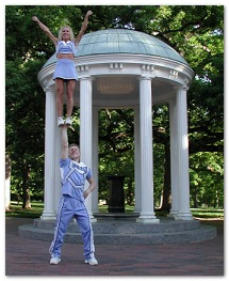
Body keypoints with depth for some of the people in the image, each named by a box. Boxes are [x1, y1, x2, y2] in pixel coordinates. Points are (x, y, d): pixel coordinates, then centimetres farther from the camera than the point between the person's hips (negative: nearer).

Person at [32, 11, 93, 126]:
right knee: (59, 93, -10)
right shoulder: (58, 42, 24)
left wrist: (86, 16, 7)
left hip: (71, 68, 0)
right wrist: (38, 21, 31)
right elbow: (46, 30, 28)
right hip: (60, 68, 1)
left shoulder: (74, 42, 22)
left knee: (70, 94, -9)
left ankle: (68, 118, -13)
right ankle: (60, 119, -14)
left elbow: (83, 29, 15)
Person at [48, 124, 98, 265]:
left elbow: (93, 183, 28)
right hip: (67, 202, -3)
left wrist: (89, 190, 7)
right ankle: (56, 254, 16)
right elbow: (64, 145, 0)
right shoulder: (66, 163, 8)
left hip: (80, 202, 3)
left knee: (87, 229, -3)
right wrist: (64, 128, 4)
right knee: (60, 230, 2)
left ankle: (89, 255, 7)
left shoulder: (85, 168, 17)